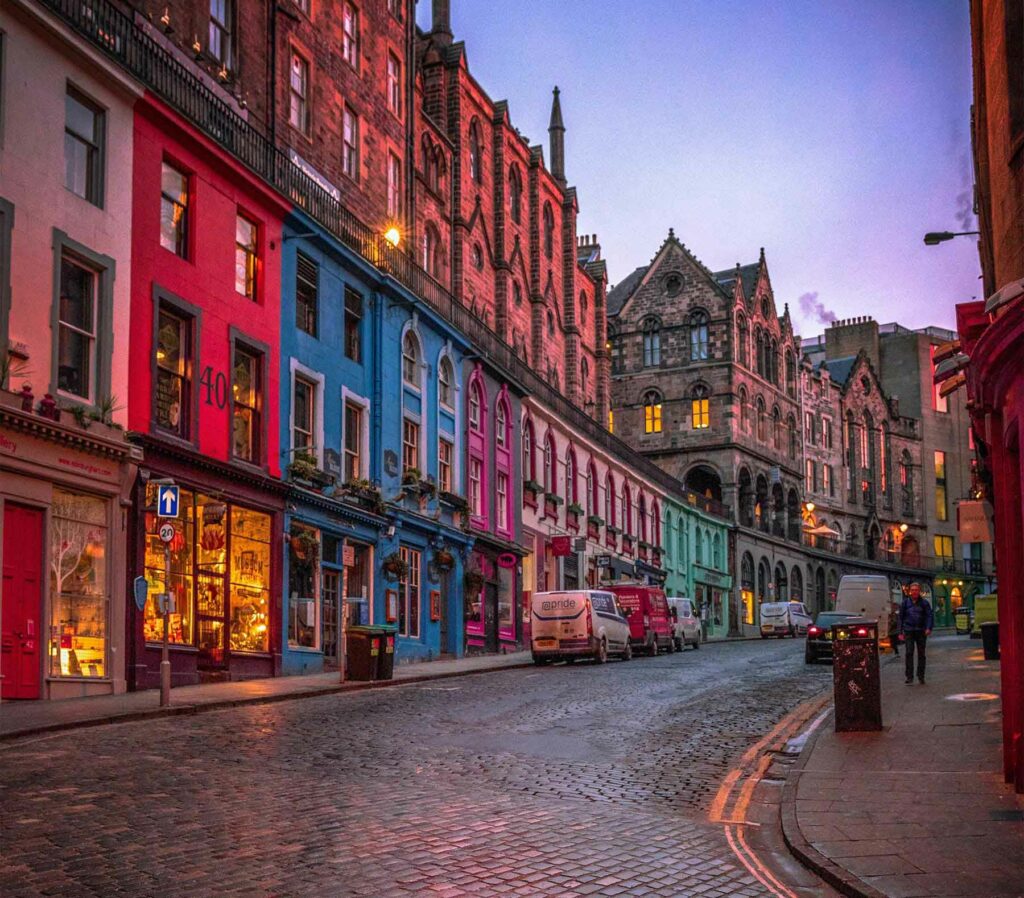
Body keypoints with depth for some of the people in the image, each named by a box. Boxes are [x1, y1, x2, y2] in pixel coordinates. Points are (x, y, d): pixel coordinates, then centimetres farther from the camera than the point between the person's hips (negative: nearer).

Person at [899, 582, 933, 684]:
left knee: (921, 654, 7)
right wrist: (901, 632, 5)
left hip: (921, 631, 0)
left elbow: (930, 616, -2)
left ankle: (921, 676, 17)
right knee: (909, 653, -9)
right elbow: (901, 617, 10)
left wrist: (929, 628, -17)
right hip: (909, 631, 0)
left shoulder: (924, 602, 3)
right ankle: (909, 677, -8)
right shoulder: (905, 603, 6)